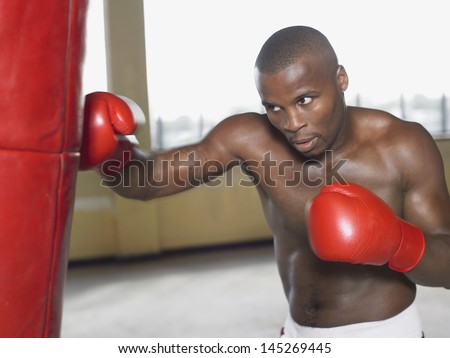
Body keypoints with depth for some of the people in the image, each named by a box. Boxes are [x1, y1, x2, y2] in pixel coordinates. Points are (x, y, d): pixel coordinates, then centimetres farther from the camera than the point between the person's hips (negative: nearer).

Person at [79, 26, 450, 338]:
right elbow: (145, 179, -13)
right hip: (301, 338, 3)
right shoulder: (251, 139, -14)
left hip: (386, 339, -3)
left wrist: (394, 241, -33)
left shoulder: (404, 146, -17)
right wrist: (109, 148, -34)